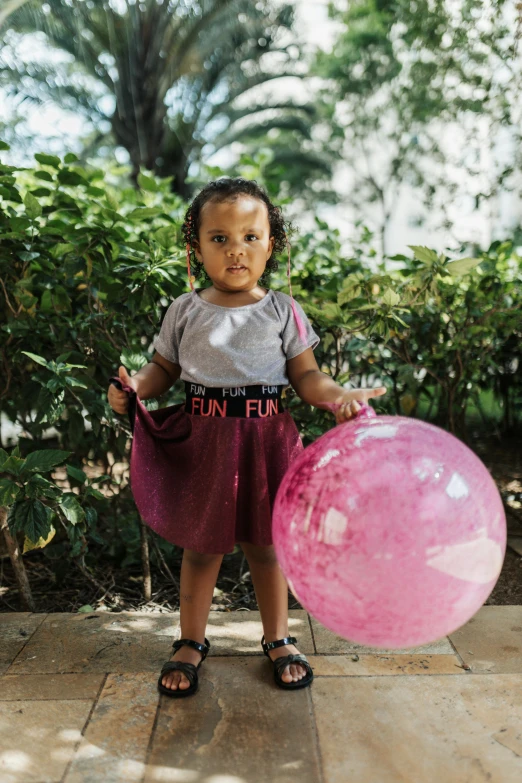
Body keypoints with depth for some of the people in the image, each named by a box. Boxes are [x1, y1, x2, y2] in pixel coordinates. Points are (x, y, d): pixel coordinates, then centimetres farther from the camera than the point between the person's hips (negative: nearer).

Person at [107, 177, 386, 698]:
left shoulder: (282, 312, 0)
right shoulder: (185, 312, 2)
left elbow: (304, 375, 1)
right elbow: (164, 368, 9)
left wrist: (338, 396, -18)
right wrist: (135, 386, -11)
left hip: (264, 441, 0)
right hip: (201, 442, 1)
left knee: (264, 545, 13)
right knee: (200, 547, 13)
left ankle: (278, 638, 36)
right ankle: (191, 642, 35)